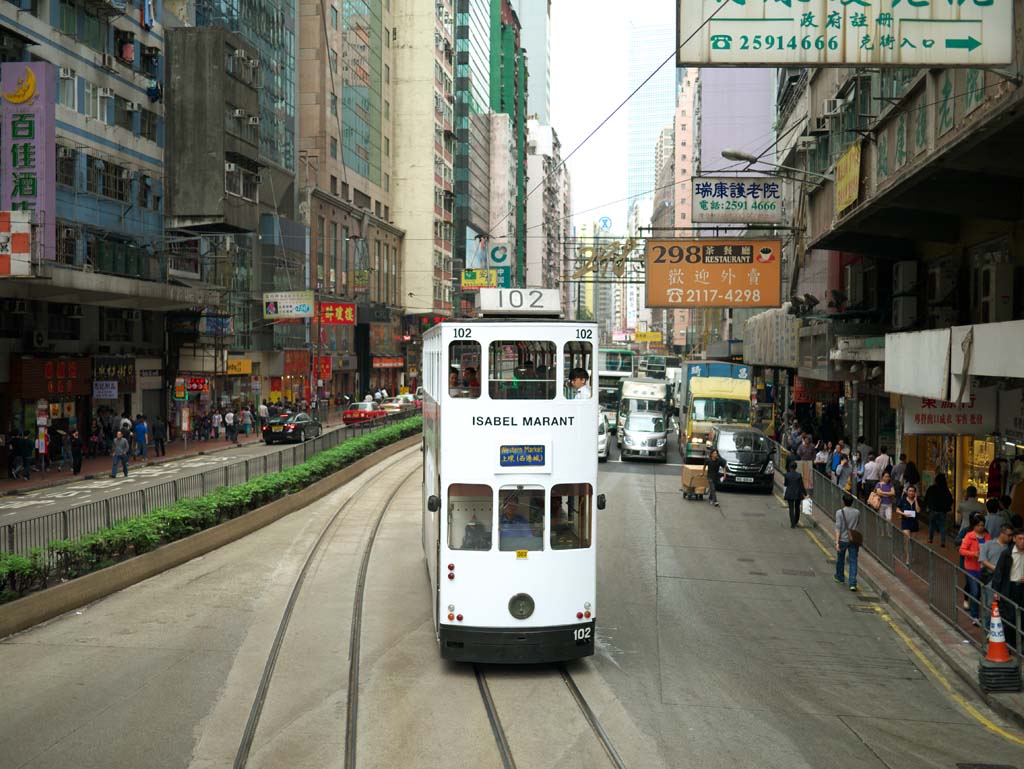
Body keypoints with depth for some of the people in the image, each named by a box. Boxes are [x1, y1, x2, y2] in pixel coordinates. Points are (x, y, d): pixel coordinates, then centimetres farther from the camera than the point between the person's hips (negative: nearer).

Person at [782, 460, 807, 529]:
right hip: (798, 494, 1)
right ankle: (796, 522, 31)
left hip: (790, 494, -1)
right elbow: (801, 486, -5)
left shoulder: (787, 475, -8)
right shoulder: (799, 475, -8)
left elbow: (785, 484, 3)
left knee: (791, 509, 2)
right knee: (797, 508, 19)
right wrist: (805, 494, 3)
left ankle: (792, 524, -6)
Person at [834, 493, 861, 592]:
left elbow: (838, 528, -15)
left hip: (843, 540, -2)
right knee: (853, 561, 2)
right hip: (854, 540, 2)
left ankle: (840, 577, 40)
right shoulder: (857, 512, -2)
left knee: (840, 559, 20)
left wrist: (837, 542, -15)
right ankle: (853, 584, -5)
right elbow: (858, 525, 13)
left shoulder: (840, 512, -12)